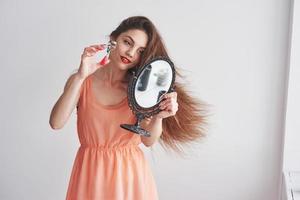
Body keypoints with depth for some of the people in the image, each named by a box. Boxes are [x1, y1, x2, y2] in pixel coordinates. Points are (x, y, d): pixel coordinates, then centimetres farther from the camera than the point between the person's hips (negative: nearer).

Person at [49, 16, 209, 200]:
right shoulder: (81, 81, -5)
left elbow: (148, 140, -6)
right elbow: (56, 123, -19)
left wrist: (158, 117, -25)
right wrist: (81, 76, -24)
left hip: (131, 173, 1)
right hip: (92, 172, -1)